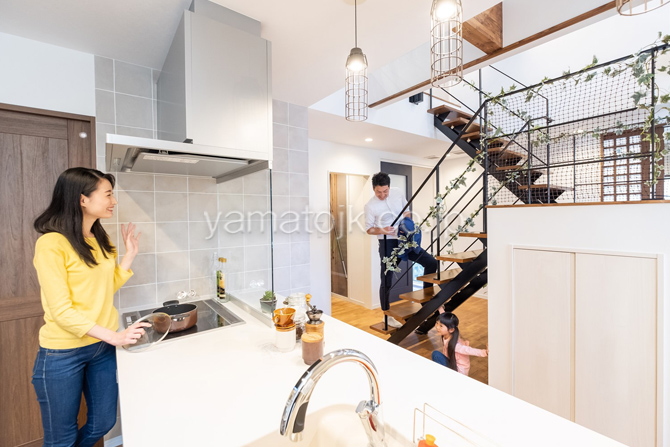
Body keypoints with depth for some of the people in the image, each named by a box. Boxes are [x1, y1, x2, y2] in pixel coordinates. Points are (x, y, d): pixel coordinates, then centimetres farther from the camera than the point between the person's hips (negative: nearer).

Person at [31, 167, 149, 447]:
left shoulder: (101, 240, 4)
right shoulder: (51, 244, -18)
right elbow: (61, 311, -19)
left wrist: (129, 255, -1)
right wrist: (115, 336, -21)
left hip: (102, 346, 6)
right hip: (63, 354, -6)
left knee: (103, 423, 19)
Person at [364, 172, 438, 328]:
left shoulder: (397, 193, 0)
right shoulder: (370, 205, -11)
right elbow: (369, 229, -5)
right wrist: (382, 230, -24)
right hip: (387, 244, -4)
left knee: (431, 263, 0)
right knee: (387, 281, 0)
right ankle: (387, 315, 19)